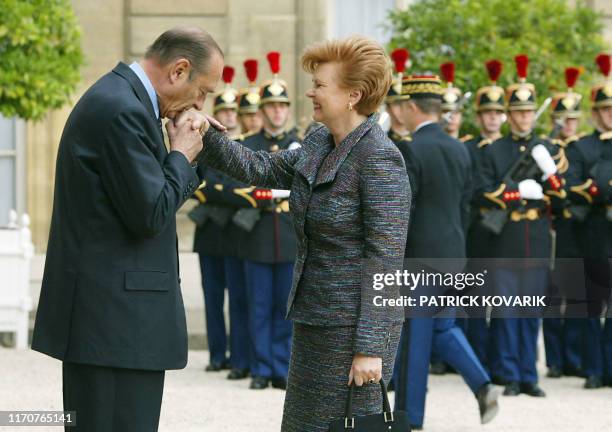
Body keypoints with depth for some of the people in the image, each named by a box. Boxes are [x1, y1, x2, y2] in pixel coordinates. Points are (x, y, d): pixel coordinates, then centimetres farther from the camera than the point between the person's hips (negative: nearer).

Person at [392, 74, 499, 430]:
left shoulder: (411, 151, -15)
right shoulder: (459, 150, 8)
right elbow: (465, 206, 13)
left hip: (420, 256, -7)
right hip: (453, 253, 7)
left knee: (415, 337, 2)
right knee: (443, 327, 18)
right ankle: (483, 386, -2)